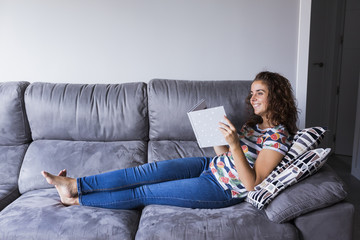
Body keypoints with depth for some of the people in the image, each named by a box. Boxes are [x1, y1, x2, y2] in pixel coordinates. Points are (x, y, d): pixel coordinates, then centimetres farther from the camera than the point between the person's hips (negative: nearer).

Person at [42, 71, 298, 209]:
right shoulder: (255, 123, 10)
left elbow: (252, 183, -22)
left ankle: (76, 199, 4)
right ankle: (74, 184, -5)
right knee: (150, 170, -12)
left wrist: (234, 144, -32)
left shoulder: (278, 136, -16)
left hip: (221, 189, -7)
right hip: (210, 166, 7)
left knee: (145, 192, -8)